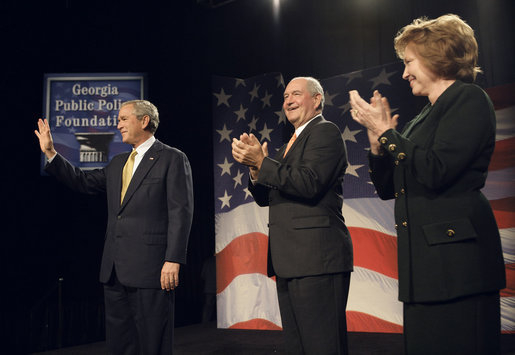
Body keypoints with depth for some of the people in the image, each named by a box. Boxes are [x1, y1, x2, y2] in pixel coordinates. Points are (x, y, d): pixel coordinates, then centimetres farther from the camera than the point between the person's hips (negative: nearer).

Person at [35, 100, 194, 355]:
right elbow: (83, 182, 25)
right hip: (115, 271, 8)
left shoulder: (173, 159, -4)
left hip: (150, 270, -8)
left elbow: (181, 212, -11)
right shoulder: (117, 164, 20)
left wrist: (173, 260, -18)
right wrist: (50, 152, 19)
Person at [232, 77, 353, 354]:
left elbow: (309, 184, -19)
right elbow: (265, 198, 19)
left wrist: (262, 162, -16)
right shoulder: (291, 143, 24)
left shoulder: (325, 131, -4)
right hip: (289, 261, 10)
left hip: (316, 258, -10)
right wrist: (256, 168, 0)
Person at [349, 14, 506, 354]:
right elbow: (387, 188, 19)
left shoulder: (469, 99, -4)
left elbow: (435, 172, -18)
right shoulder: (423, 118, 20)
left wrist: (385, 130, -8)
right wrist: (377, 138, 6)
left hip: (456, 258, -9)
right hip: (424, 260, 9)